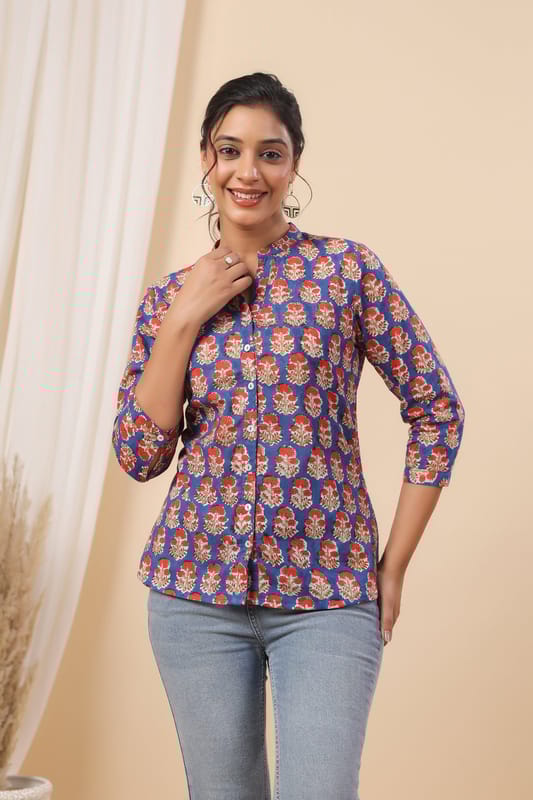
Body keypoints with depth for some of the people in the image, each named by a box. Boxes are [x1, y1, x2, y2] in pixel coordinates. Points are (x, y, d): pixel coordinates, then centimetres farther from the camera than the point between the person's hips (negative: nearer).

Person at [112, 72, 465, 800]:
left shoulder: (348, 270, -3)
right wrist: (182, 321, -8)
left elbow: (437, 412, 0)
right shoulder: (169, 298, 6)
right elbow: (139, 456, 0)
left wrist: (394, 563, -2)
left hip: (328, 593, -2)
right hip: (197, 586, 3)